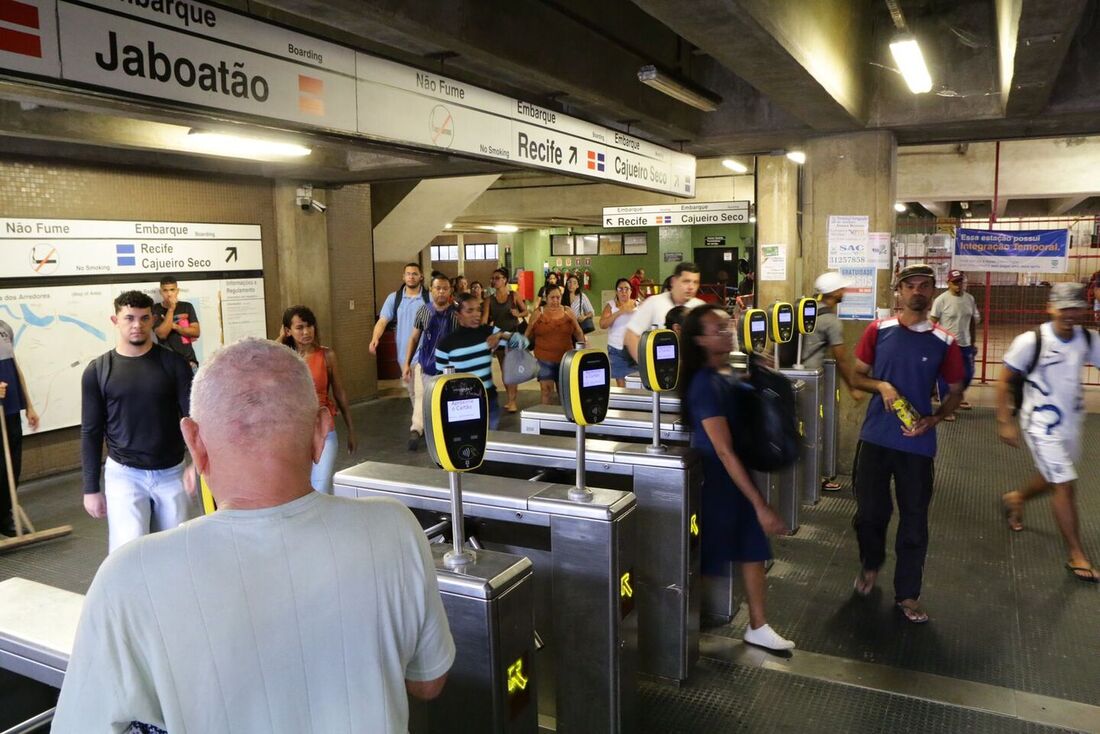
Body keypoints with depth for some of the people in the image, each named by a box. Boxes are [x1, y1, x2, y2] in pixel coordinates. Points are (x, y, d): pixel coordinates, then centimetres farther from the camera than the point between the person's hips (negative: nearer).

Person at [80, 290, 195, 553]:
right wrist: (91, 487, 2)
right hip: (124, 474, -1)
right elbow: (91, 431, 4)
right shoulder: (97, 371, 0)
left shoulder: (173, 363, -2)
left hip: (172, 472, 1)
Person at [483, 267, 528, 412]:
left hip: (513, 334, -3)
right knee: (504, 369, 11)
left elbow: (526, 312, 4)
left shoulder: (514, 296, -5)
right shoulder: (489, 299, -1)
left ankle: (512, 401, -7)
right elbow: (484, 318, -11)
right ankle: (511, 397, 24)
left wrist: (518, 314, -18)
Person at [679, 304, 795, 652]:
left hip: (737, 474, 9)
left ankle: (758, 626, 30)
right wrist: (761, 505, -28)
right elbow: (724, 451, -28)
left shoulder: (726, 374, 4)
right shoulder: (706, 384, -24)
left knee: (754, 550, 15)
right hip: (714, 478, -9)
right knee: (700, 560, 6)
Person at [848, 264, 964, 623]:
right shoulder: (878, 331, -2)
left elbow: (955, 393, 6)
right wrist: (881, 385, -15)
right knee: (869, 510, 11)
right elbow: (856, 376, 6)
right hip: (875, 438, 1)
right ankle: (870, 565, 39)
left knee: (914, 521, 6)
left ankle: (907, 594, 22)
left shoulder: (944, 342, -3)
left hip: (917, 444, 0)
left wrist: (933, 419, -12)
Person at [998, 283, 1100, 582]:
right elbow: (1004, 382, -11)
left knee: (1053, 478, 22)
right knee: (1065, 486, -4)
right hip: (1042, 424, -6)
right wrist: (1005, 423, -13)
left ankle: (1015, 499, 52)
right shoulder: (1030, 341, -18)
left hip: (1072, 422, 6)